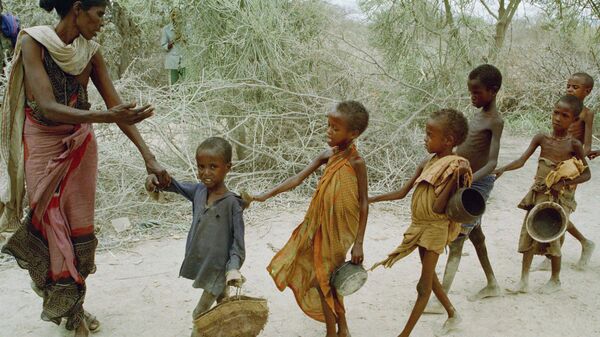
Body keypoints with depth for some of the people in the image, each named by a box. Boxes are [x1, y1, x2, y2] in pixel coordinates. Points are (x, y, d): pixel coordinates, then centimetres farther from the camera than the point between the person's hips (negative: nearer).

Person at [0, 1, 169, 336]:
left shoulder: (90, 52, -3)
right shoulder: (33, 43, -17)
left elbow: (116, 105, -3)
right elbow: (48, 107, -27)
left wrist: (149, 157, -9)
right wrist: (106, 117, -41)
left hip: (81, 146, 4)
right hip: (44, 148, -4)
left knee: (80, 227, 8)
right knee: (55, 229, 3)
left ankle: (73, 305, 24)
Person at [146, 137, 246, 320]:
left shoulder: (231, 203, -19)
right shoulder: (199, 191, -3)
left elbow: (238, 241, -16)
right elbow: (176, 186, 13)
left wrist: (233, 268, -30)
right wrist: (156, 178, -8)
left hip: (218, 270, -5)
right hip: (201, 266, 5)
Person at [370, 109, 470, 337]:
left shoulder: (455, 168, -18)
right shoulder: (427, 164, 4)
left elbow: (438, 207, -25)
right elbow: (402, 193, 9)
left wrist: (455, 178, -33)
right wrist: (371, 199, 5)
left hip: (434, 229, -8)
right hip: (420, 226, 8)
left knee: (424, 285, 2)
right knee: (429, 277, 21)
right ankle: (452, 314, 39)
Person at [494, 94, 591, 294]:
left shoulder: (574, 145, -10)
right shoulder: (541, 138, -3)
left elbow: (587, 174, -4)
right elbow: (522, 161, -11)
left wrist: (566, 182, -19)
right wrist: (502, 169, -28)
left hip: (560, 197, -3)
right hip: (538, 194, 3)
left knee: (552, 237, 4)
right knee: (529, 234, 2)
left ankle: (555, 280, 26)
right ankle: (524, 280, 10)